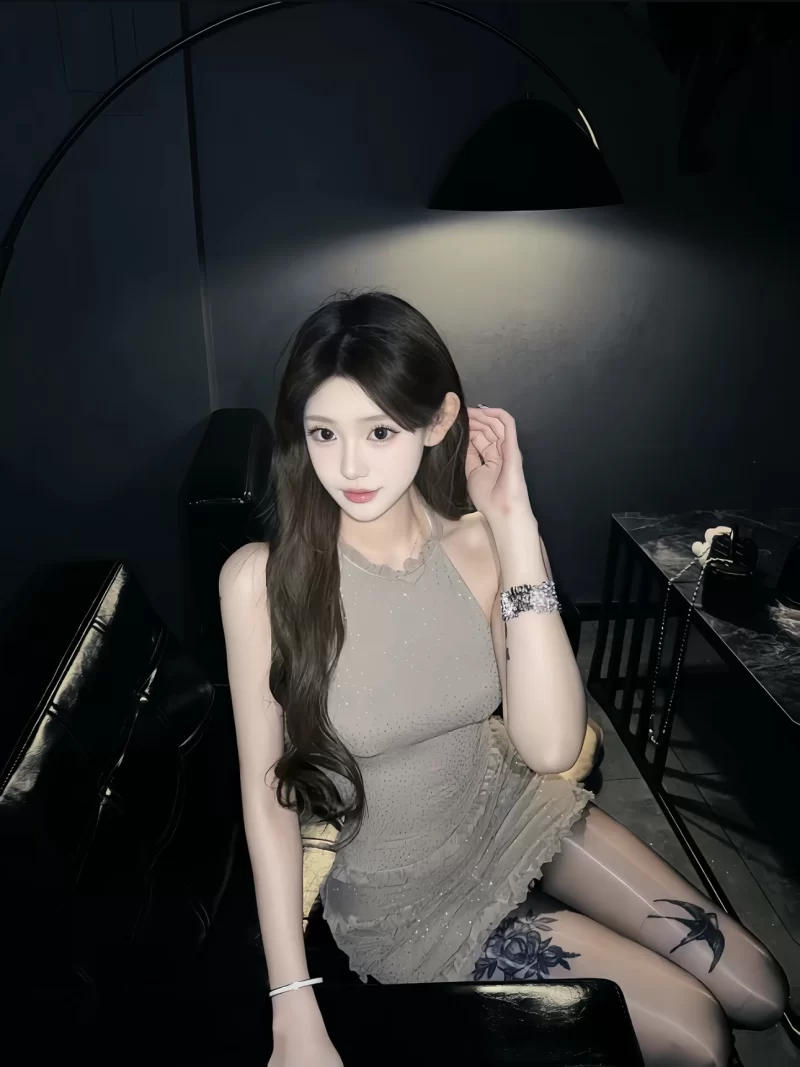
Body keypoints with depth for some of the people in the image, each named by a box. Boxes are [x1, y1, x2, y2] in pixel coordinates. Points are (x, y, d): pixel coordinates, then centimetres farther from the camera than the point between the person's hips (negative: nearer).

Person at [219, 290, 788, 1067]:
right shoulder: (262, 579, -25)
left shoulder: (478, 546, -16)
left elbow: (550, 746, -25)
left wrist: (514, 524, -30)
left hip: (509, 810, 4)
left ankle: (539, 916, 31)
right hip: (402, 889, -3)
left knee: (757, 993, 12)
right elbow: (266, 790, -16)